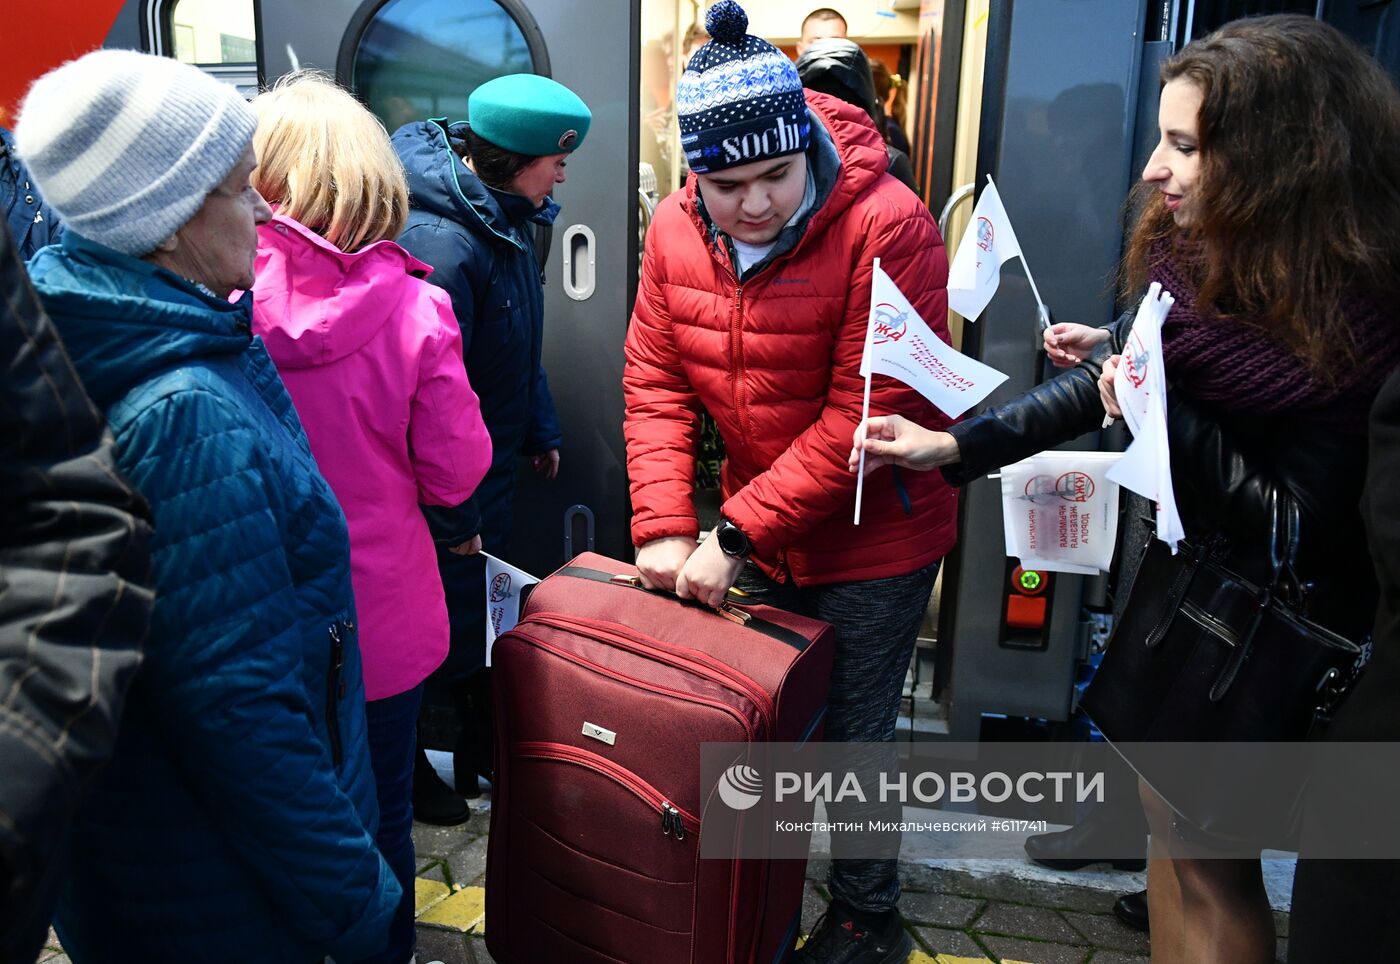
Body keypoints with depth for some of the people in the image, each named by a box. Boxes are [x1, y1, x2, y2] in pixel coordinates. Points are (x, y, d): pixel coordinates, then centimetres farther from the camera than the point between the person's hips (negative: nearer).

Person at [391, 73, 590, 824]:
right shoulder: (438, 242, -30)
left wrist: (540, 431, 17)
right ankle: (407, 770, 32)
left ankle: (487, 751, 42)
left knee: (483, 615, 22)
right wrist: (451, 515, -22)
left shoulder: (503, 214, 3)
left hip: (490, 467, 9)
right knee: (440, 627, 9)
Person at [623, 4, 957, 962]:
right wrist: (664, 528, -14)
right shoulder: (677, 228, -6)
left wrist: (737, 533, -24)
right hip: (752, 531, 5)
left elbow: (866, 416, -25)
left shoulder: (887, 227, -24)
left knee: (855, 735, 9)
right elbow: (655, 383, -4)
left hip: (873, 539, -5)